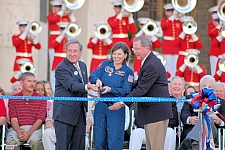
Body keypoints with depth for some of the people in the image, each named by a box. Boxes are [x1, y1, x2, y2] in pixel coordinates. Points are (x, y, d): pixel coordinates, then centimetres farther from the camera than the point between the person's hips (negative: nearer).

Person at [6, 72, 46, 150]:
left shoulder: (41, 99, 11)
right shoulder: (13, 99, 14)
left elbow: (40, 119, 1)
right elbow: (13, 119, 4)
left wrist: (28, 133, -16)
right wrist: (19, 132, -17)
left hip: (34, 128, -1)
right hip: (17, 128, 1)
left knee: (35, 141, -37)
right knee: (11, 142, -34)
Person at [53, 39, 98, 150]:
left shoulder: (82, 66, 14)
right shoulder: (61, 68, -13)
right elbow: (73, 86, -26)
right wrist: (88, 86, -43)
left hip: (80, 113, 8)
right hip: (65, 114, -8)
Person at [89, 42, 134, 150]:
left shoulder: (128, 72, 0)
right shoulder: (105, 65, 8)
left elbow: (126, 91, -10)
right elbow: (92, 76, -2)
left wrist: (110, 89, -24)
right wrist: (97, 80, -25)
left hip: (116, 108, -3)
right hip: (100, 106, 3)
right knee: (99, 139, 7)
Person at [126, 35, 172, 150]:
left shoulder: (152, 65, -20)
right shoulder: (148, 62, 14)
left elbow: (142, 89, -23)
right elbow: (140, 86, 18)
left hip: (157, 112, -11)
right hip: (151, 112, 11)